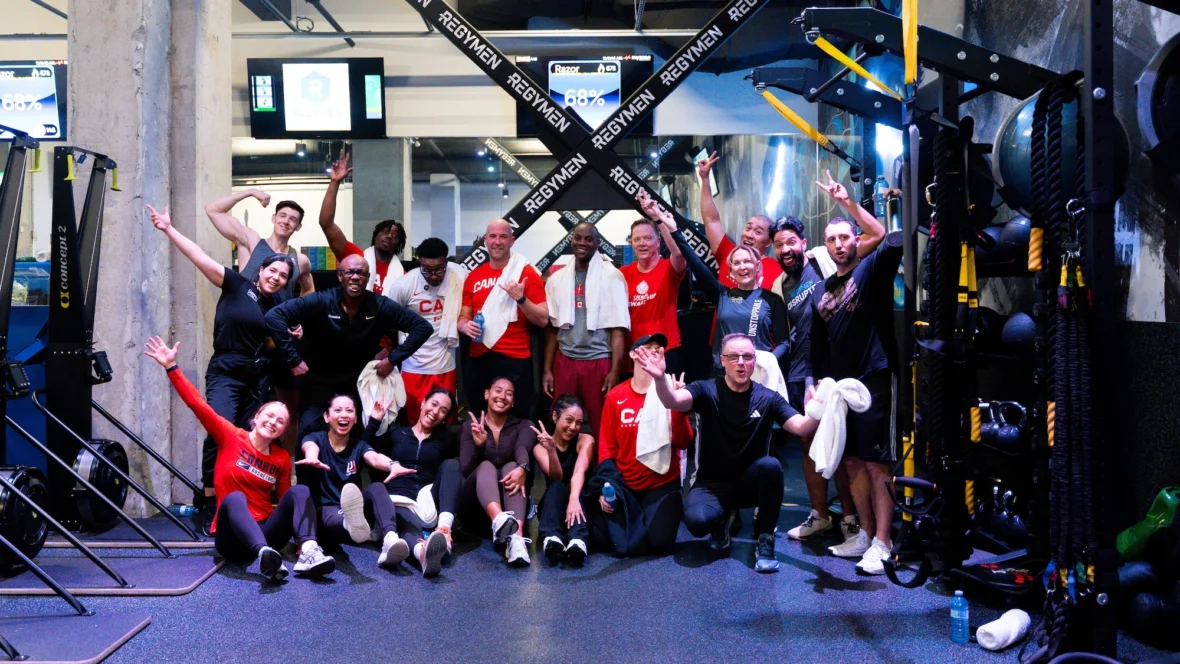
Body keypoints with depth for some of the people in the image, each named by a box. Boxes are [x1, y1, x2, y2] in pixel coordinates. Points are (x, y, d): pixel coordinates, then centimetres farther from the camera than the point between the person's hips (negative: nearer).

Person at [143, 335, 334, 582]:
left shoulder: (282, 458, 7)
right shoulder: (231, 437, 1)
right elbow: (197, 405, -5)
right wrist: (171, 367, -10)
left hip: (265, 531, 3)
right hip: (233, 538, -3)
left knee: (300, 491, -20)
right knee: (234, 498, -35)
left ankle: (307, 553, -47)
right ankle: (264, 555, -64)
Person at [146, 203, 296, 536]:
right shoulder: (237, 285, -1)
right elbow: (201, 258, -9)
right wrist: (169, 229, -15)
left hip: (258, 377, 5)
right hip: (225, 373, -5)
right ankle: (209, 503, -15)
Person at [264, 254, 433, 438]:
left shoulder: (381, 306, -13)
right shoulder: (320, 302, -21)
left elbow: (423, 326, -9)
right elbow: (274, 316, -25)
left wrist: (393, 359, -15)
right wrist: (293, 360, -25)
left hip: (361, 382, 2)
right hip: (320, 381, -2)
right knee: (309, 430, -5)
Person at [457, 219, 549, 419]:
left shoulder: (526, 273, -2)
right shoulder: (474, 276, 11)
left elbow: (543, 320, -5)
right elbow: (463, 317, 17)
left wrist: (521, 298, -19)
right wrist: (466, 326, -6)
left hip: (514, 359, -4)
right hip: (478, 359, 4)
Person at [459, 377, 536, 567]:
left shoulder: (523, 426, 11)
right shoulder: (470, 426, 11)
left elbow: (522, 448, -15)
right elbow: (466, 470, -4)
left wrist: (522, 468, -38)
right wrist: (478, 446, -24)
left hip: (508, 501, 0)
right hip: (476, 505, 0)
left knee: (512, 467, -30)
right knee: (486, 466, -30)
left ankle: (516, 538, -56)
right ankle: (500, 522, -64)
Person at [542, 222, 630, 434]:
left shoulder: (611, 276, -3)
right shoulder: (557, 279, 9)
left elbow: (618, 328, -6)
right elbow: (553, 327, 12)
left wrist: (615, 370, -12)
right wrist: (547, 369, 7)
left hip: (599, 361, -3)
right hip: (565, 360, 4)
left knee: (602, 425, 2)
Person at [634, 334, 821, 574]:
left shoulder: (768, 398, -5)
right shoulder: (707, 391, -8)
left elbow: (801, 427, -18)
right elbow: (673, 401, -27)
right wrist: (660, 378, -50)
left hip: (750, 483, 1)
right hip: (712, 483, -1)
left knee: (770, 465, -33)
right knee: (697, 520, -32)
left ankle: (765, 540, -14)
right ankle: (722, 519, 7)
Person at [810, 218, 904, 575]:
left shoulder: (872, 269, -3)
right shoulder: (821, 291, 15)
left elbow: (895, 242, -23)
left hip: (873, 380, -7)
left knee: (876, 463, -6)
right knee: (853, 462, 11)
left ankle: (882, 542, -3)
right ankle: (866, 533, 21)